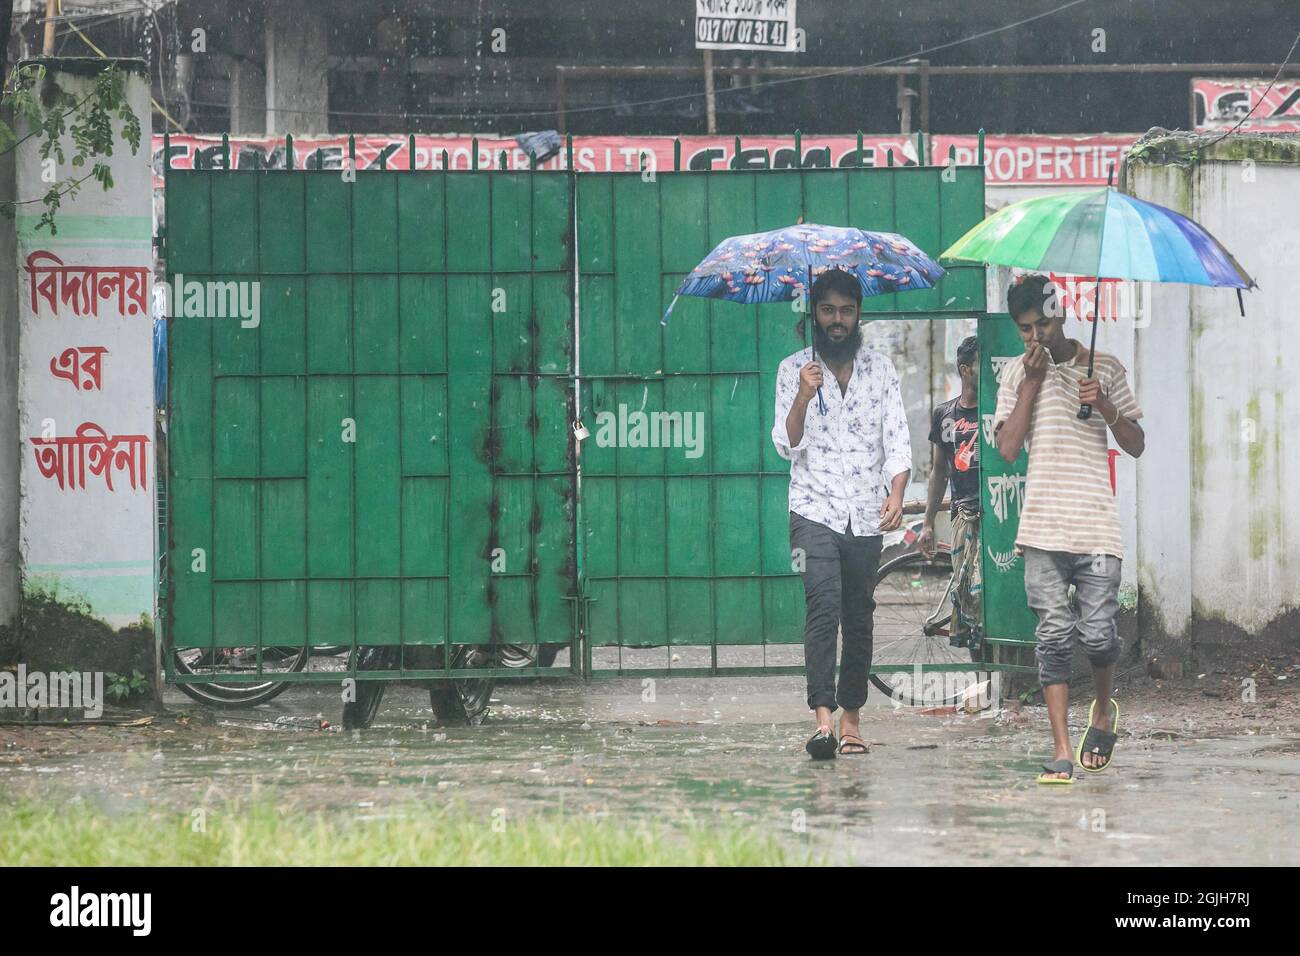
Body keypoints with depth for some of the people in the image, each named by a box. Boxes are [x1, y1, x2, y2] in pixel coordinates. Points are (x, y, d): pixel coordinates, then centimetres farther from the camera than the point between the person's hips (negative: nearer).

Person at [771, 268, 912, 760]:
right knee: (823, 604, -19)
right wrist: (803, 397, -19)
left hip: (866, 516, 3)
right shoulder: (794, 370, 4)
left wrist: (896, 494, -11)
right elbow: (787, 445, -2)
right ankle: (823, 719, -27)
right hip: (815, 509, -3)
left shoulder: (880, 369, 9)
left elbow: (897, 439, 5)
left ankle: (852, 717, 14)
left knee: (859, 618, 5)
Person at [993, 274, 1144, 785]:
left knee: (1098, 633, -5)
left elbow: (1136, 445, 9)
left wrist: (1105, 406, -9)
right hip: (1043, 526, 1)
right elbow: (1007, 447, -2)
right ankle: (1062, 752, -2)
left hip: (1096, 526, 0)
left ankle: (1104, 709, 27)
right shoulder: (1016, 373, 9)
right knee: (1054, 636, -5)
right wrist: (1032, 383, -6)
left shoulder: (1105, 369, 8)